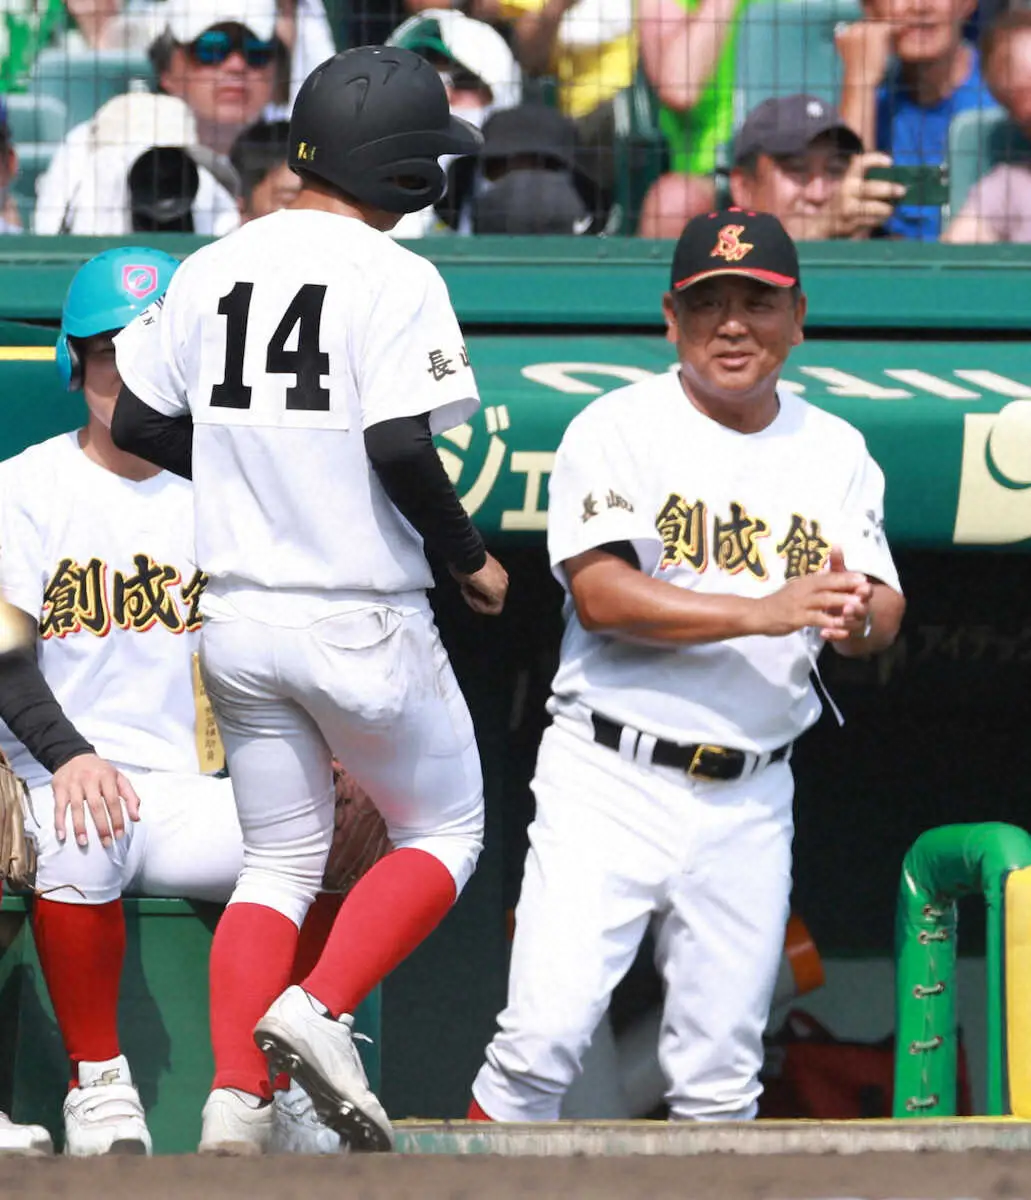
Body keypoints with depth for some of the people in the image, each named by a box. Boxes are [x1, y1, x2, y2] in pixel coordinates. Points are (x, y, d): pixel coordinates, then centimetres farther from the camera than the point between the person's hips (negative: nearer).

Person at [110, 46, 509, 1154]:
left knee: (278, 859, 14)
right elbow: (399, 446, -21)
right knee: (442, 833, 13)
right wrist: (471, 560, -5)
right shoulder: (393, 277, -12)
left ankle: (234, 1102, -1)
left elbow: (139, 424, 10)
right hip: (362, 625, -5)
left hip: (236, 622, 5)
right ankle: (318, 1011, -9)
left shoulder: (211, 270, 6)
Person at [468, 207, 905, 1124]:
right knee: (546, 1035, -13)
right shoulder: (619, 430, -4)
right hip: (613, 781, -4)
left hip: (750, 800, 4)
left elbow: (883, 608, 4)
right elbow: (600, 594, -16)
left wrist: (856, 615, -21)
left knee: (722, 1079, 5)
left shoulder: (835, 452, 10)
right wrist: (760, 611, -26)